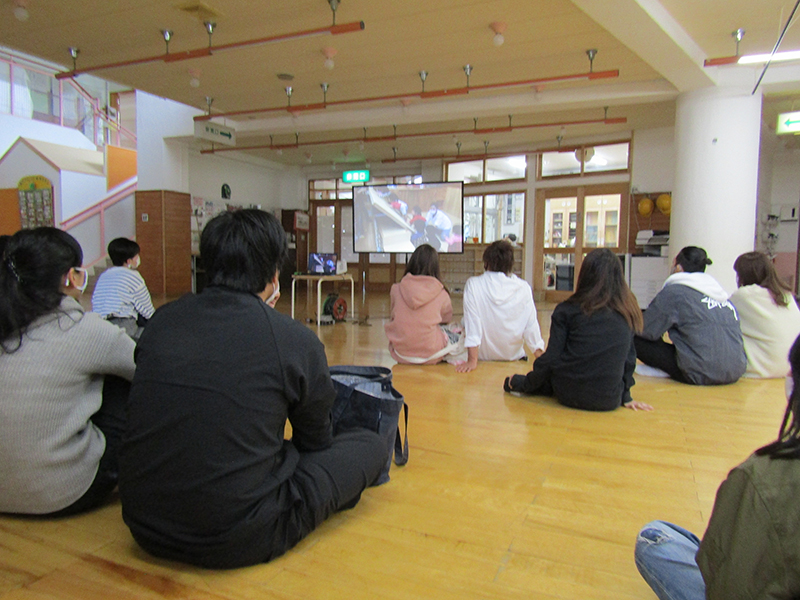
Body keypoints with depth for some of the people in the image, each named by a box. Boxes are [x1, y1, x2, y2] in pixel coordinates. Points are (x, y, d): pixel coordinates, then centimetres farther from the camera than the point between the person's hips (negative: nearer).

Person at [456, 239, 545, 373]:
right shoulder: (524, 288, -9)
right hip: (514, 356, 3)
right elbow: (531, 327, -8)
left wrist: (472, 360, -17)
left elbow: (472, 322, -18)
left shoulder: (473, 285, -14)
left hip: (484, 358, -2)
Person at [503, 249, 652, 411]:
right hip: (611, 400, 2)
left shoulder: (568, 310, -5)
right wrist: (626, 397, 20)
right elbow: (629, 358, 9)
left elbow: (551, 359, -4)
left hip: (570, 396, -2)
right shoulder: (628, 311, 3)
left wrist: (525, 383, 10)